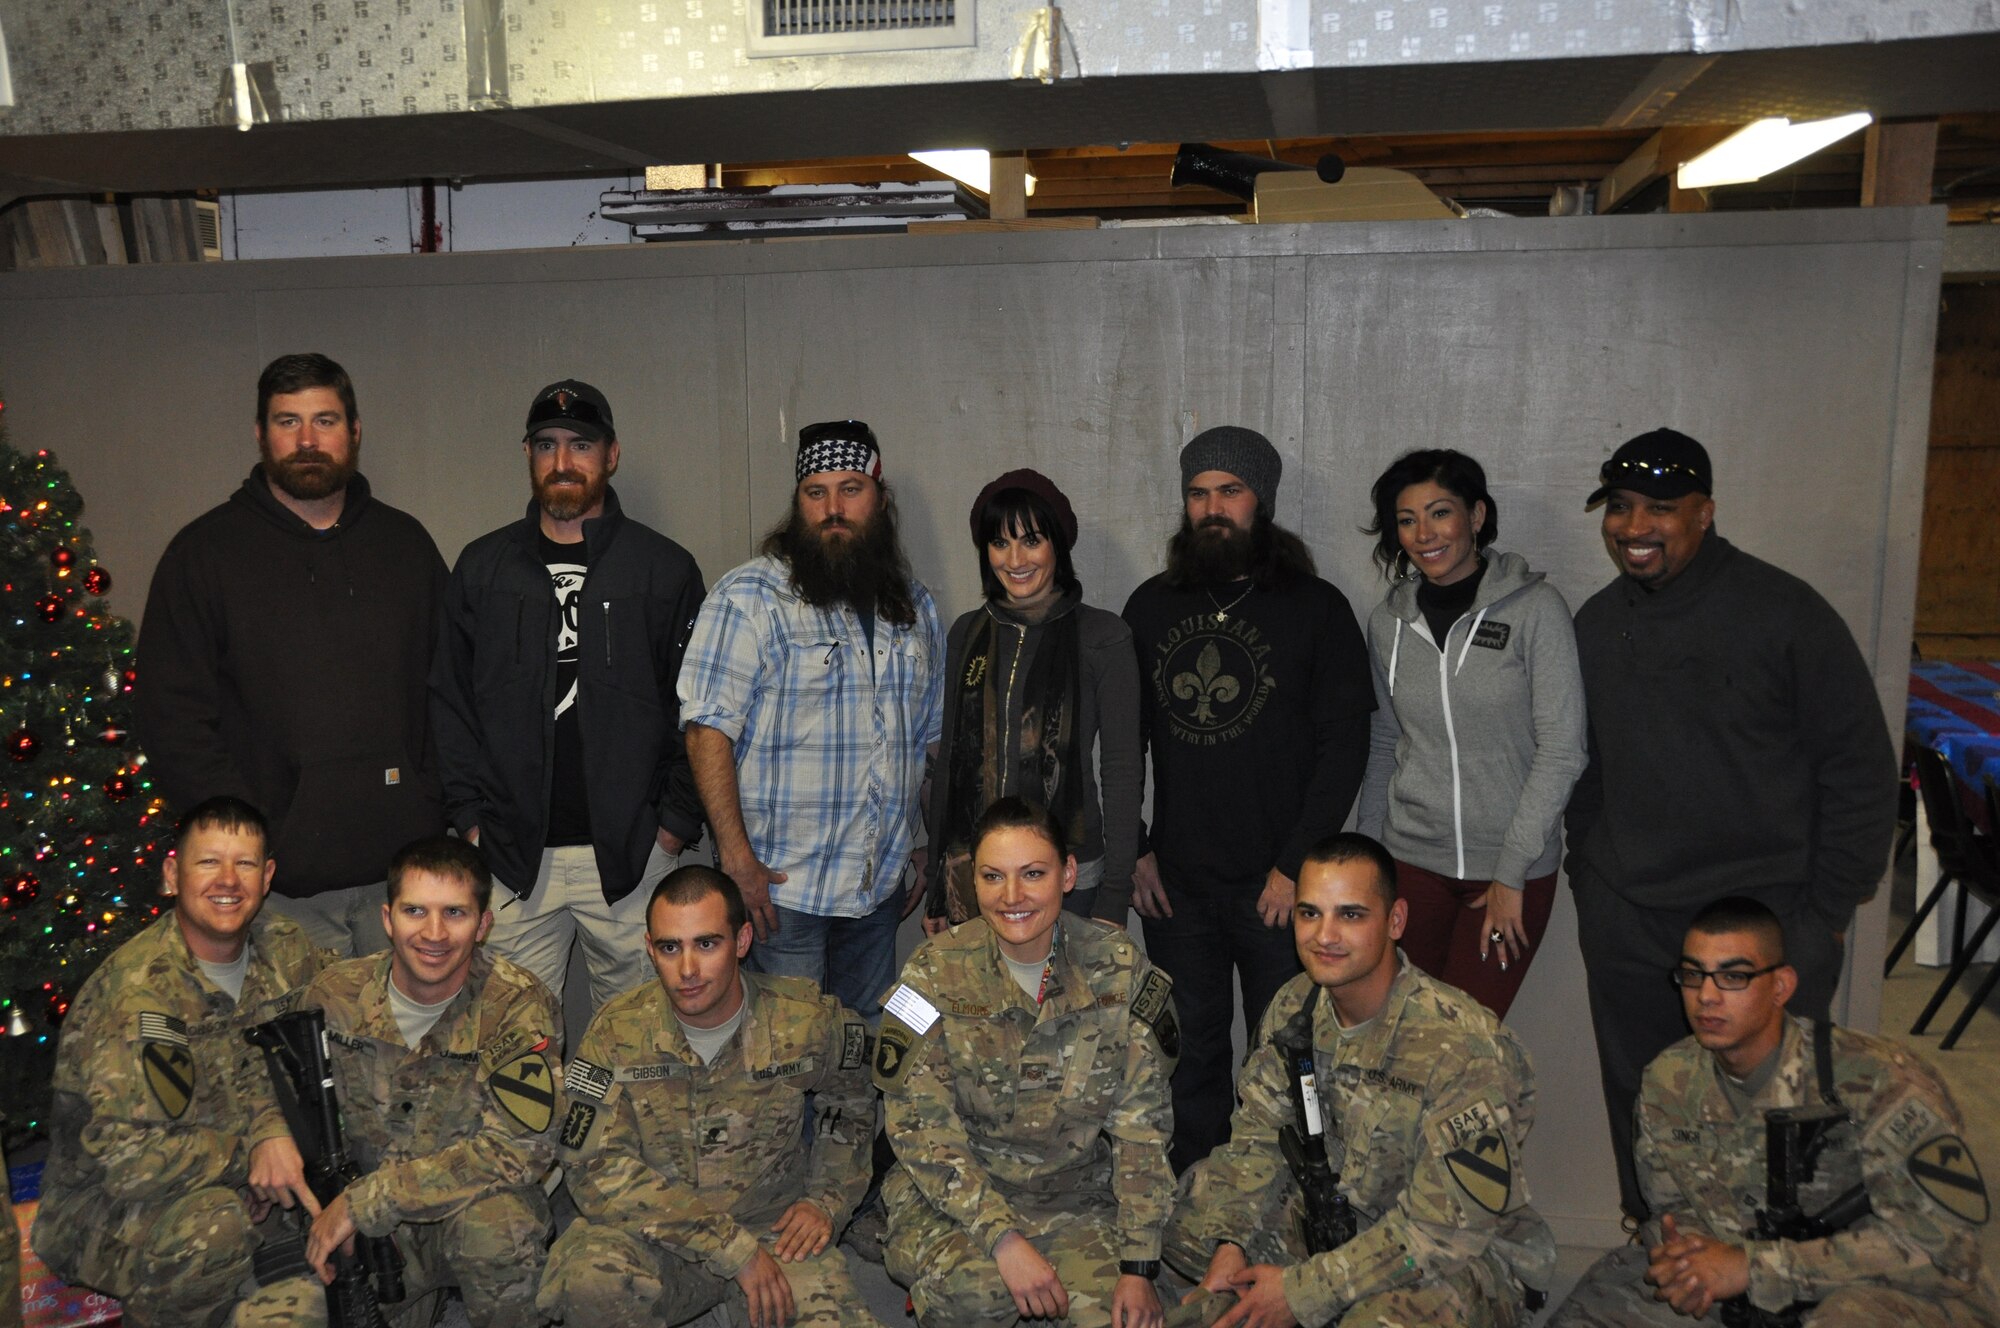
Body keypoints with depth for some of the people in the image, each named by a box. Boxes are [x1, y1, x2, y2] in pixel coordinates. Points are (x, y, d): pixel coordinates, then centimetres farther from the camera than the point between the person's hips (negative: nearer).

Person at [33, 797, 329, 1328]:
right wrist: (248, 1150, -23)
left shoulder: (284, 947, -4)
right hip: (102, 1208, -6)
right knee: (214, 1225, -36)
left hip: (237, 1176, 7)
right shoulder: (137, 993, -24)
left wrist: (274, 1125, -21)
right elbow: (121, 1158, -26)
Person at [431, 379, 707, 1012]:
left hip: (632, 856, -1)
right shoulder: (483, 567, 10)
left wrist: (676, 825, -4)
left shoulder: (665, 569, 4)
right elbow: (449, 703, 10)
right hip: (512, 856, 2)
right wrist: (472, 817, 2)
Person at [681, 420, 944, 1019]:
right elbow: (709, 728, -12)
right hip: (780, 885, -5)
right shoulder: (750, 597, -8)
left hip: (881, 886, 5)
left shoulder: (914, 606, 11)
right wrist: (737, 858, -17)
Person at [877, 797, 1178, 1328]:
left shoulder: (1118, 968, -7)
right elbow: (919, 1127, -12)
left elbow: (1142, 1123, -5)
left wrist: (1139, 1265, -10)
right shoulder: (935, 973, -10)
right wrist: (1004, 1238, -22)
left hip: (1077, 1196, 2)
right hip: (953, 1192, -1)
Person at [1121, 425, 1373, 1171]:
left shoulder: (1316, 609, 0)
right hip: (1175, 885, 3)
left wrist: (1296, 866, -10)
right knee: (1189, 1059, 11)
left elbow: (1345, 745, -5)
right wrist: (1133, 851, 3)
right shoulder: (1151, 607, 9)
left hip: (1277, 888, -3)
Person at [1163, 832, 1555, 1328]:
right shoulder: (1295, 1005, -7)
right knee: (1190, 1212, -4)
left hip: (1459, 1251, -6)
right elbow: (1259, 1134, 2)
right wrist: (1231, 1243, -15)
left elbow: (1449, 1222, -26)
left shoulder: (1463, 1045, -28)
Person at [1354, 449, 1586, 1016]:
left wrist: (1512, 873, -12)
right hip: (1412, 860, 3)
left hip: (1514, 867, -3)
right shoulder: (1388, 619, 5)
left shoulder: (1535, 607, -8)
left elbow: (1562, 750, -10)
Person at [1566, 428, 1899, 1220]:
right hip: (1626, 925, 5)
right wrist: (1587, 879, 13)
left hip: (1768, 920, -4)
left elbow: (1861, 767, -4)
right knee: (1641, 1112, 13)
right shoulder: (1596, 624, 9)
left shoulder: (1785, 613, -7)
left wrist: (1827, 907, -5)